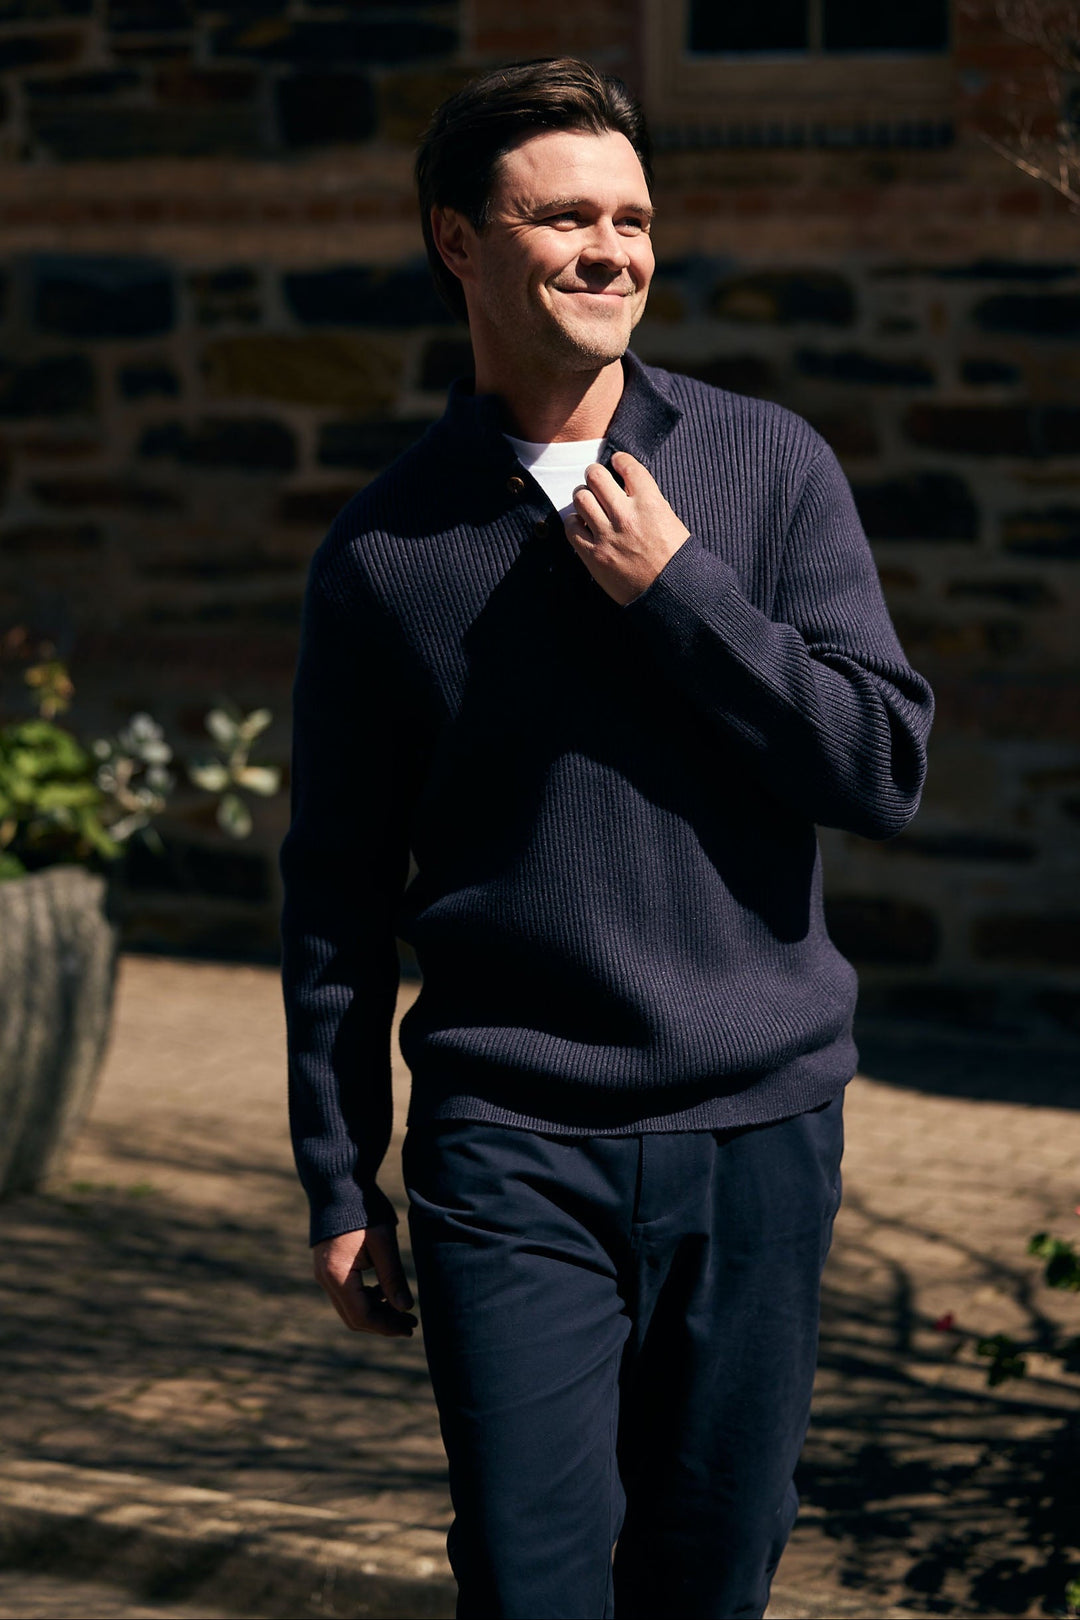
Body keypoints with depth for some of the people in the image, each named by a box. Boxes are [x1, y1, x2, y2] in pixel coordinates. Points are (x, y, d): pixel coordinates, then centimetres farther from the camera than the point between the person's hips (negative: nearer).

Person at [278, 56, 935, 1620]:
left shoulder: (770, 466, 3)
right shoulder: (384, 550, 1)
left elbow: (887, 765, -4)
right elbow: (337, 893, 6)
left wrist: (677, 594, -11)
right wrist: (341, 1185, 6)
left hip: (760, 1128, 1)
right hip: (512, 1153, -1)